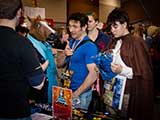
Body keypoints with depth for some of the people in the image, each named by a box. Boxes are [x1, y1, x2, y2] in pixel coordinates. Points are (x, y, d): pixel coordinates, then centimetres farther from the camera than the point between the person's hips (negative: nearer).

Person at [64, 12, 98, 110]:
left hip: (81, 94, -6)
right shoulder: (71, 42, 4)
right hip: (68, 90, 7)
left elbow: (93, 75, -22)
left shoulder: (90, 47, -17)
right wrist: (64, 54, -11)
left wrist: (76, 93, -18)